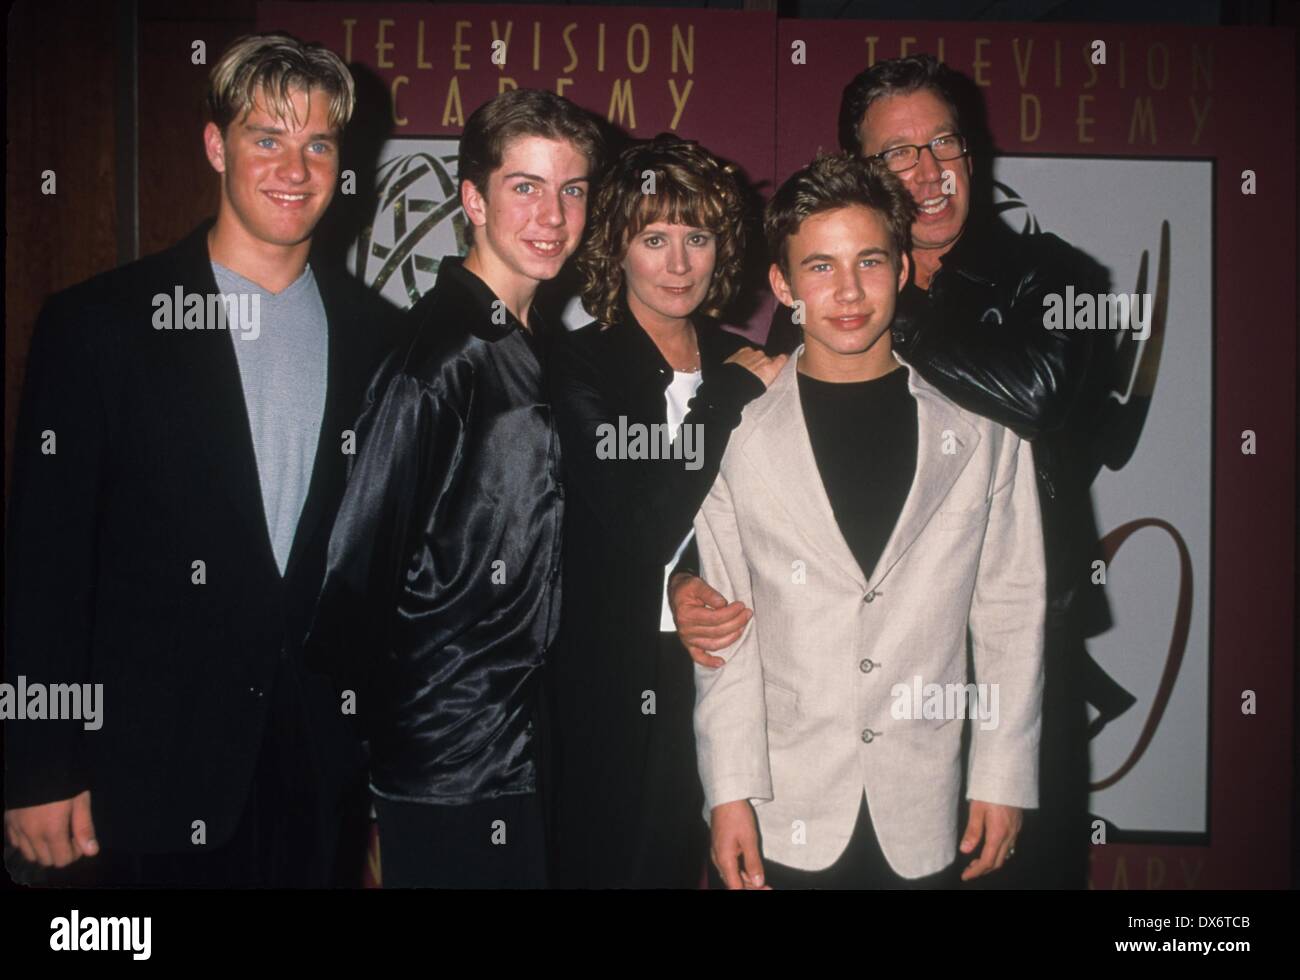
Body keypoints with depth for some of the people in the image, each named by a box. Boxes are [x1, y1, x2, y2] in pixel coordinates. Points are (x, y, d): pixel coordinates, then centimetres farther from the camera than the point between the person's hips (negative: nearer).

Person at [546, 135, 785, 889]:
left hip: (720, 669, 4)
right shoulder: (579, 366, -7)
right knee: (614, 861, 8)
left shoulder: (744, 366, 7)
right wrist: (731, 396, -11)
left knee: (689, 862, 13)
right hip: (615, 680, -4)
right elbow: (639, 530, -18)